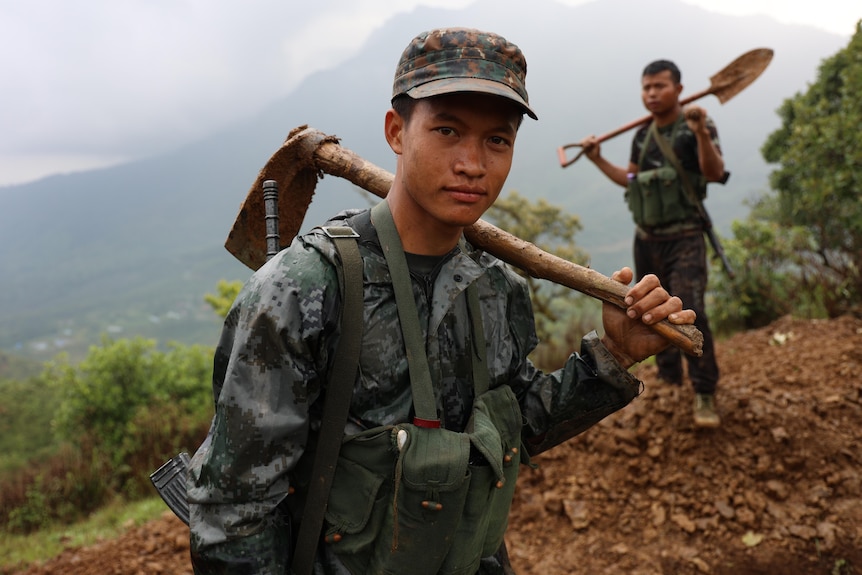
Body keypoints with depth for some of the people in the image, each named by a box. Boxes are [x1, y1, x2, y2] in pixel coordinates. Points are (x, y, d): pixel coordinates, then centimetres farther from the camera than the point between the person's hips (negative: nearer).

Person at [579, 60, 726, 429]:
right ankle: (669, 380, 30)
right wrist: (598, 160, 14)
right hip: (647, 238, 7)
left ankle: (705, 394, -10)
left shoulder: (696, 126, -5)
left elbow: (715, 173, -19)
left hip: (684, 236, -6)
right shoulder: (642, 136, 12)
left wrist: (701, 133, -32)